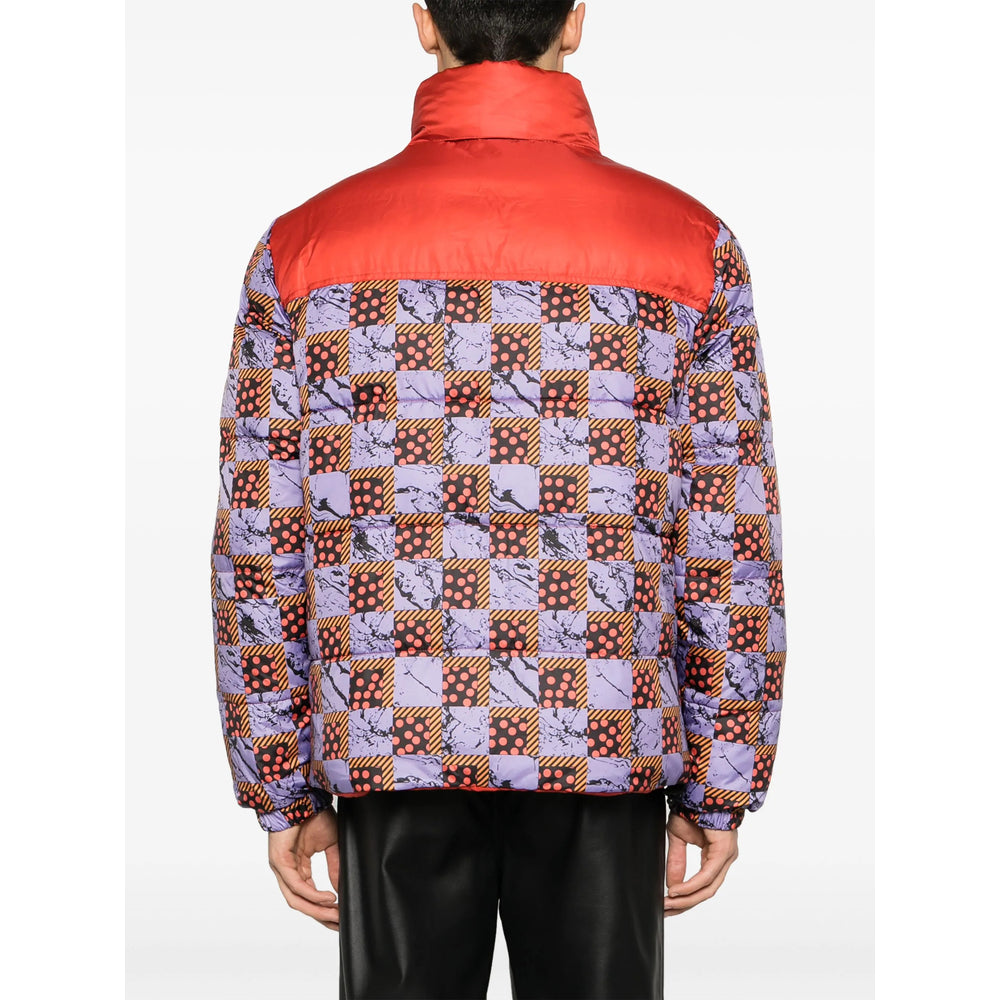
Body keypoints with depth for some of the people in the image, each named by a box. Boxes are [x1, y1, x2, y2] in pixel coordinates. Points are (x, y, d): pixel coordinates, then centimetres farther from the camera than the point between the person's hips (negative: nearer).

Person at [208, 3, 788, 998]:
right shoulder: (688, 244, -4)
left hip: (392, 749, 1)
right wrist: (720, 794, 6)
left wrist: (281, 792, 7)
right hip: (609, 749, 0)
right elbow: (731, 549, -3)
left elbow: (256, 550, -1)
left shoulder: (303, 244, -2)